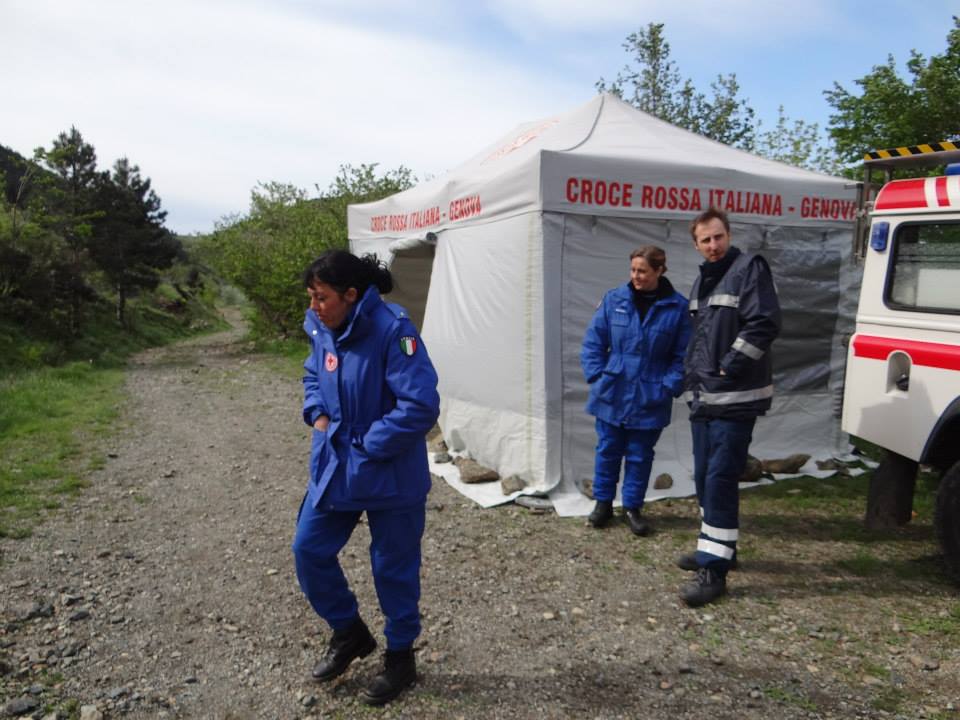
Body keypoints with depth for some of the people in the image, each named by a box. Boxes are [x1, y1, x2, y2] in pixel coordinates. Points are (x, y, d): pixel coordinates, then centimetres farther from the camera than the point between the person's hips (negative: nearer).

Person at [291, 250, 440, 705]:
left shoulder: (392, 330, -23)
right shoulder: (322, 330, 1)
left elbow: (420, 406, -27)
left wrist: (366, 446, -19)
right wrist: (317, 415, 1)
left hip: (389, 476, -7)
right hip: (333, 466, 7)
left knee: (393, 568, 9)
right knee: (309, 550, 12)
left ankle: (400, 659, 33)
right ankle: (348, 632, 37)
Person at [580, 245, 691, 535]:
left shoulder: (678, 307, -6)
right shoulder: (614, 299, -3)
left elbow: (682, 355, -2)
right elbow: (593, 341, 2)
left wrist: (669, 387, -10)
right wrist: (596, 376, -6)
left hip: (650, 399, -1)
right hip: (611, 394, 1)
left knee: (640, 455, 12)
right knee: (608, 450, 12)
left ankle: (632, 507, 28)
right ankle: (603, 502, 30)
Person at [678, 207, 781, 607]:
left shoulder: (749, 268, -9)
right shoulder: (702, 280, 17)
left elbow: (764, 324, -19)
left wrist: (728, 368, -18)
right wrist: (692, 373, 14)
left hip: (735, 397, -9)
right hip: (704, 395, 9)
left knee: (720, 479, -10)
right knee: (704, 476, 15)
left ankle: (714, 568, -4)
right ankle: (716, 545, 31)